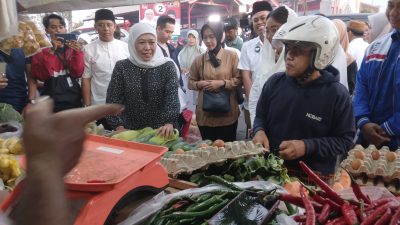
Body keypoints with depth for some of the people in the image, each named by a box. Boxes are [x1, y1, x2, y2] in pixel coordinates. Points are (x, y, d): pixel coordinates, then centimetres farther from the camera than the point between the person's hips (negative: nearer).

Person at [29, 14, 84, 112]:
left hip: (74, 99, 2)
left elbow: (78, 73, -4)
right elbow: (43, 76, -11)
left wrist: (77, 53, -17)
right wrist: (51, 52, -18)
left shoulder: (73, 48, 4)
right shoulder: (41, 50, 0)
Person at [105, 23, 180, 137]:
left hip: (160, 132, 0)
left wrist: (169, 122, -30)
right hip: (131, 132, 1)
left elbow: (172, 97, -15)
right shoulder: (122, 67, -3)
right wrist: (118, 126, -14)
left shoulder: (167, 66, -5)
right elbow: (113, 101, -3)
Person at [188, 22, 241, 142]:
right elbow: (191, 82, 11)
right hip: (205, 114, 2)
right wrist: (199, 84, -10)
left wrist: (222, 83, -16)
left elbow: (239, 80, -2)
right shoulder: (199, 59, 4)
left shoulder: (231, 56, -1)